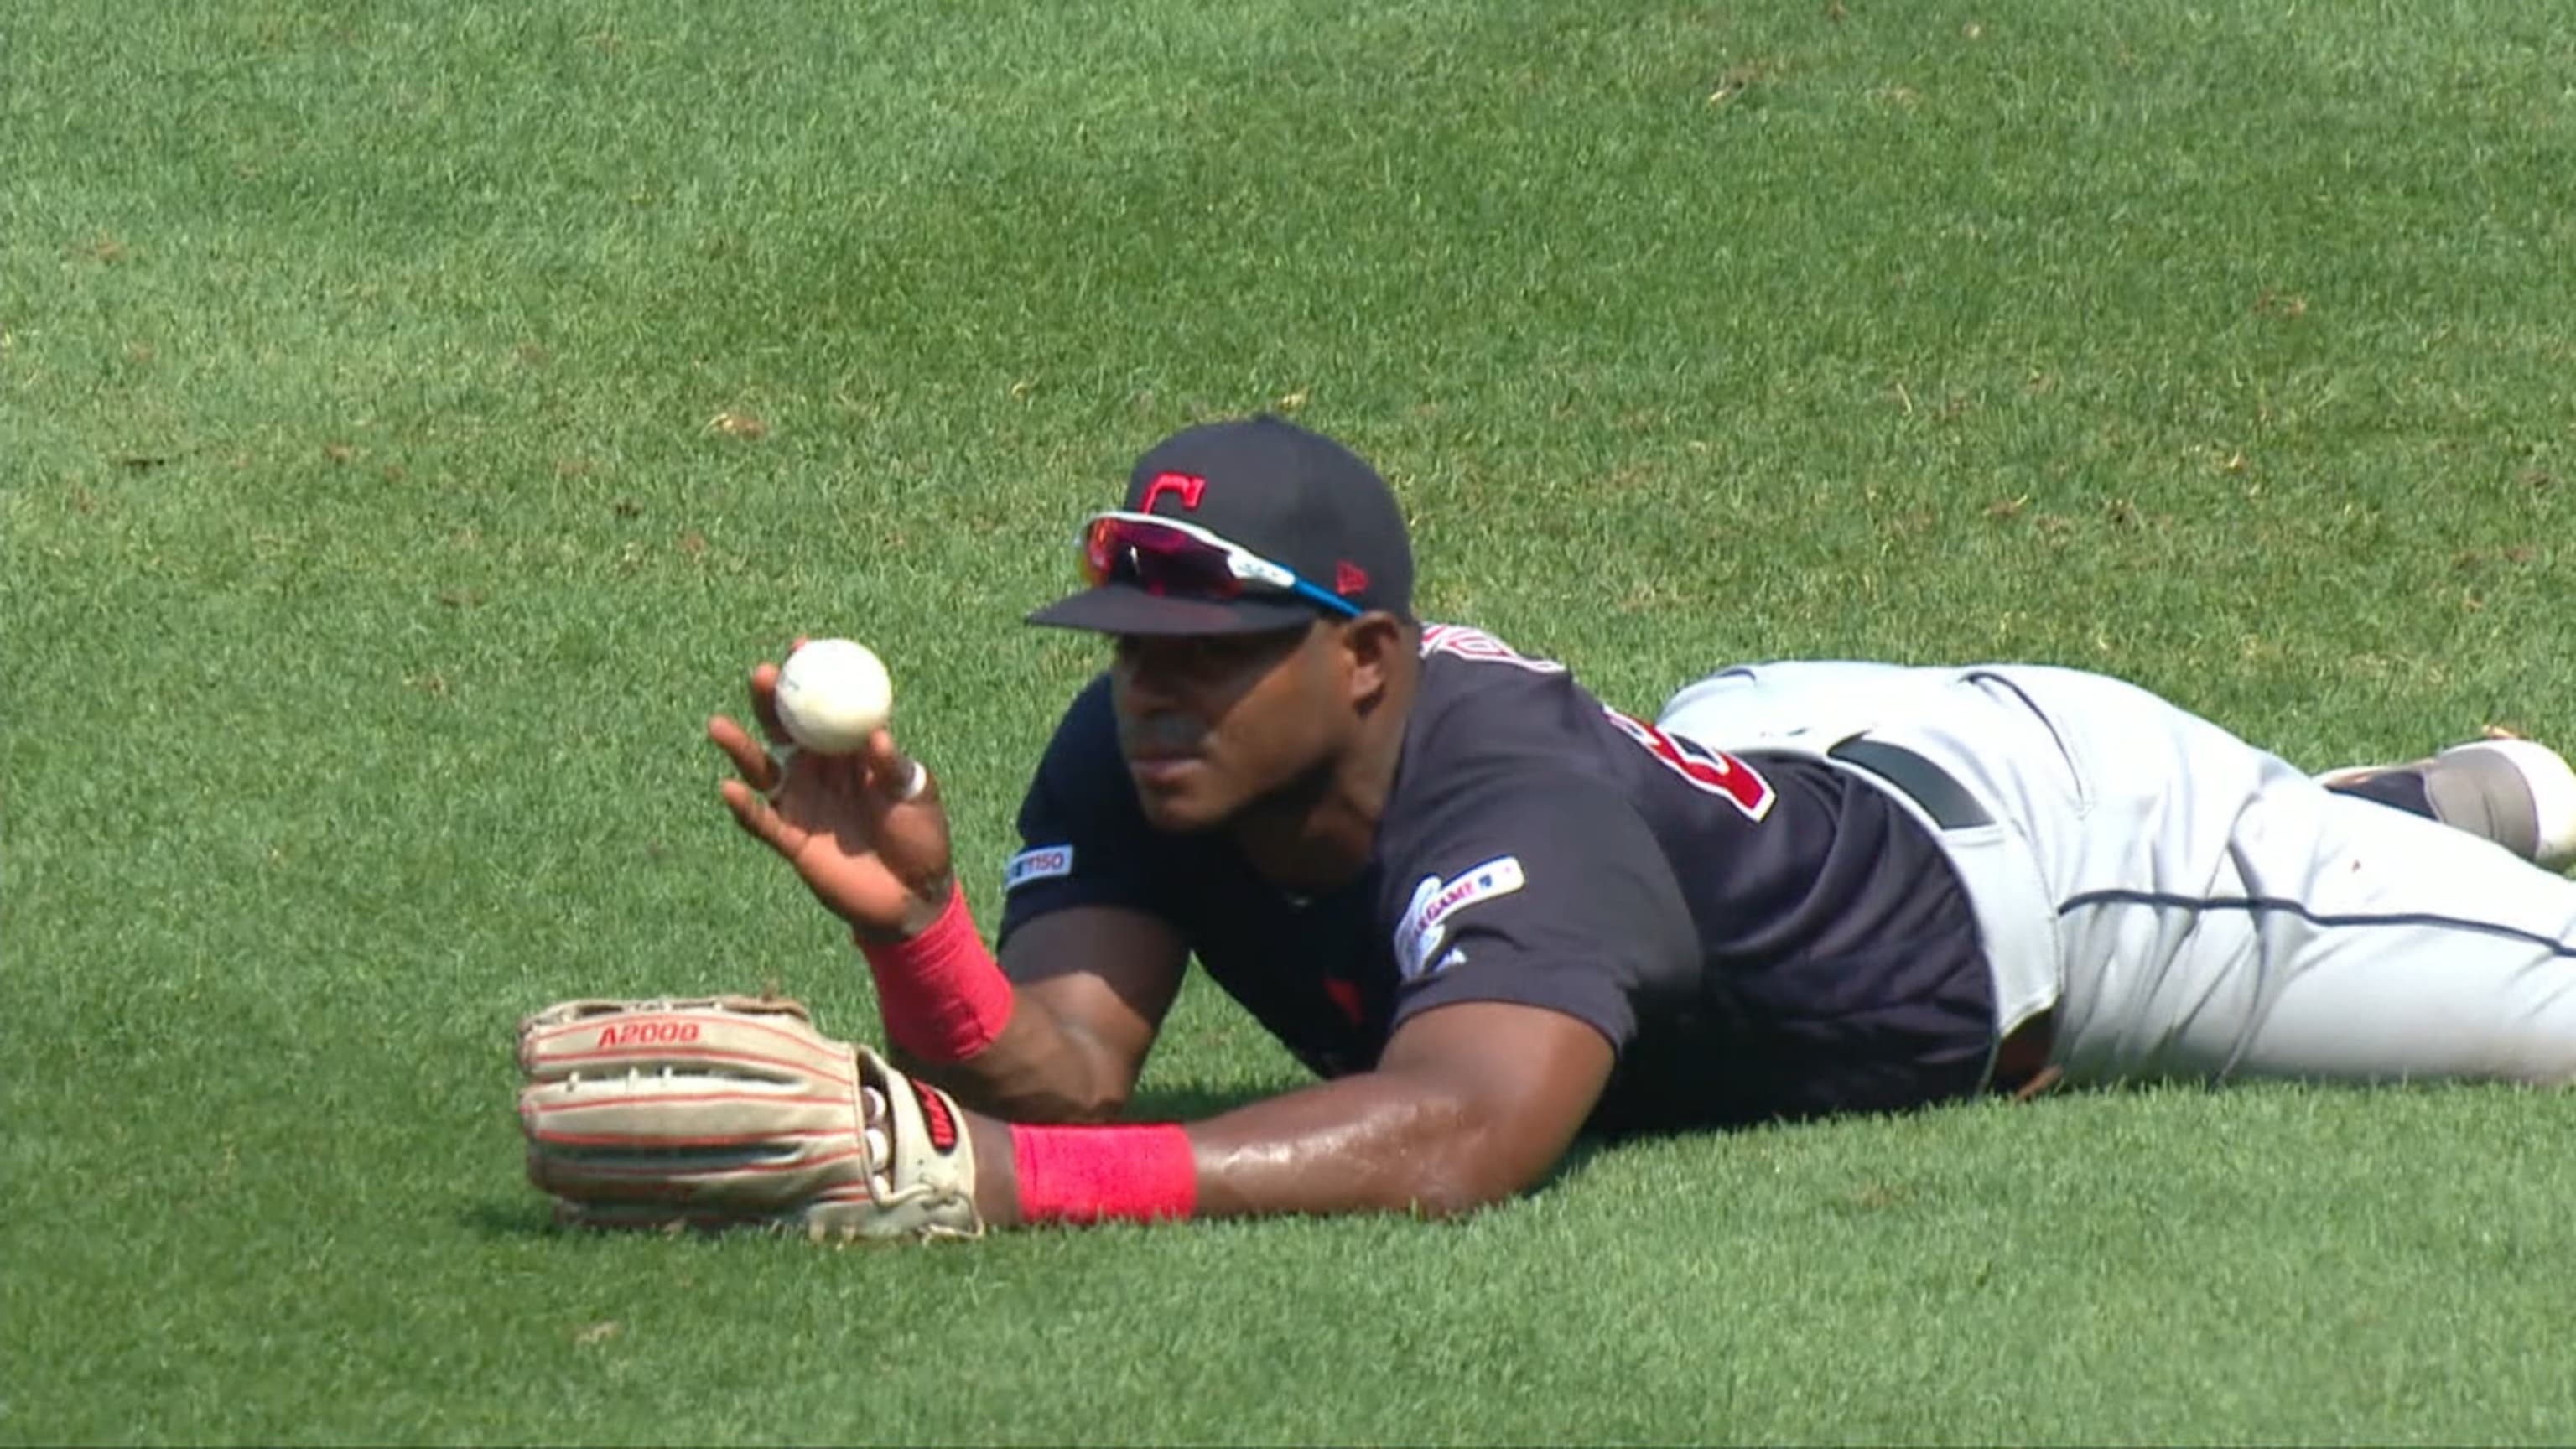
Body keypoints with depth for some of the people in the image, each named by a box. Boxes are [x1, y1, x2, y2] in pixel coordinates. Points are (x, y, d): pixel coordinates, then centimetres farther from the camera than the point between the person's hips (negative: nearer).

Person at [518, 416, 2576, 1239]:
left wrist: (1024, 1183, -73)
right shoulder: (1145, 757, -26)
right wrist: (911, 923, -56)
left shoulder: (1521, 798, -47)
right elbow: (1053, 1059, -33)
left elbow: (1448, 1142, -64)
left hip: (2022, 822, -6)